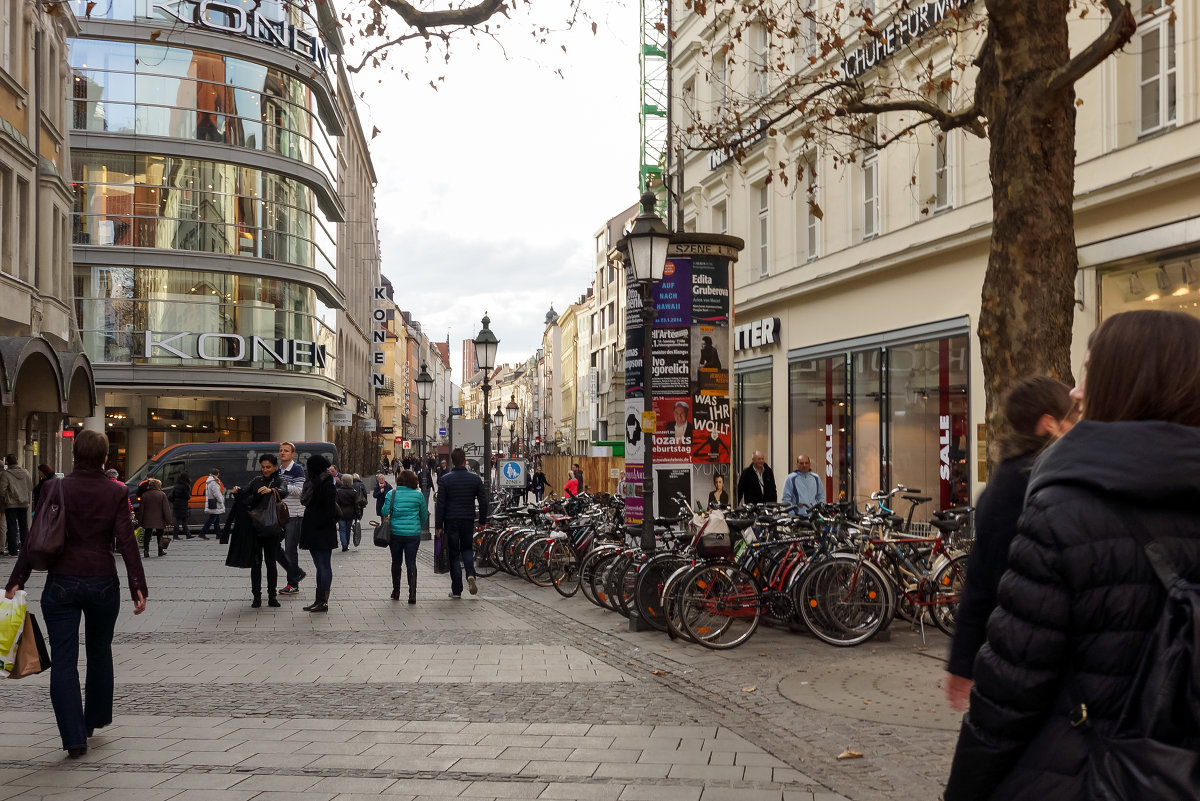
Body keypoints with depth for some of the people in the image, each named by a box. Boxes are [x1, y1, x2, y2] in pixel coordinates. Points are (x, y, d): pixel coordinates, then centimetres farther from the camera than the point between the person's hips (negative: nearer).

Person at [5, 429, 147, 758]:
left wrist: (16, 580, -2)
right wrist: (138, 587, -7)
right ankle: (95, 719, 34)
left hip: (61, 584, -1)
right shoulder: (117, 493, -4)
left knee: (64, 660, 3)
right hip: (103, 583, 1)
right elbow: (126, 542, -9)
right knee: (100, 651, 20)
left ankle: (74, 737, -2)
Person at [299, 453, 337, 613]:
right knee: (320, 566, 13)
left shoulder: (327, 485, -14)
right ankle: (319, 600, 18)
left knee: (324, 566, -4)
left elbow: (330, 510, -20)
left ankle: (324, 602, -1)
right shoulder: (315, 483, 15)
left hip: (323, 533, -10)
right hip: (314, 533, 10)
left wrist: (319, 525, -18)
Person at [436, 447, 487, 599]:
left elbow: (440, 504, -6)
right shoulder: (475, 478, -1)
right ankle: (470, 574, -7)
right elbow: (483, 502, 1)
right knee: (467, 549, 20)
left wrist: (439, 526, -1)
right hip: (468, 520, 2)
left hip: (451, 521, -1)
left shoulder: (444, 480, -5)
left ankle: (456, 590, 5)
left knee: (454, 554, 6)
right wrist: (482, 522, 11)